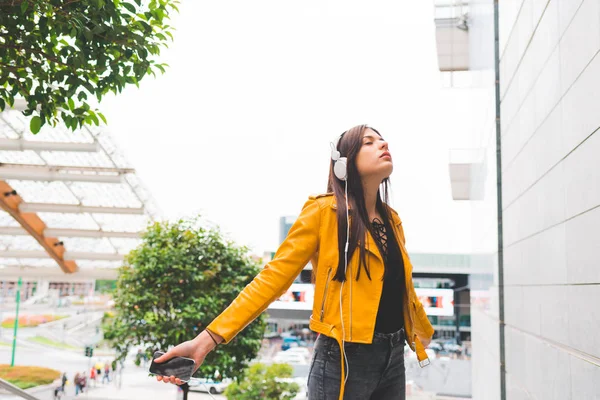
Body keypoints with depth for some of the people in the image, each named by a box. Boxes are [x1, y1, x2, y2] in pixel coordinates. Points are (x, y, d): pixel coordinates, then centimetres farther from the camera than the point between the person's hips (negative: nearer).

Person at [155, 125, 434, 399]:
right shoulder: (325, 211, -9)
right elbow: (274, 276, -13)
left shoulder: (392, 220, 9)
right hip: (344, 359, -6)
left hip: (393, 358, 6)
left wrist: (425, 334, 37)